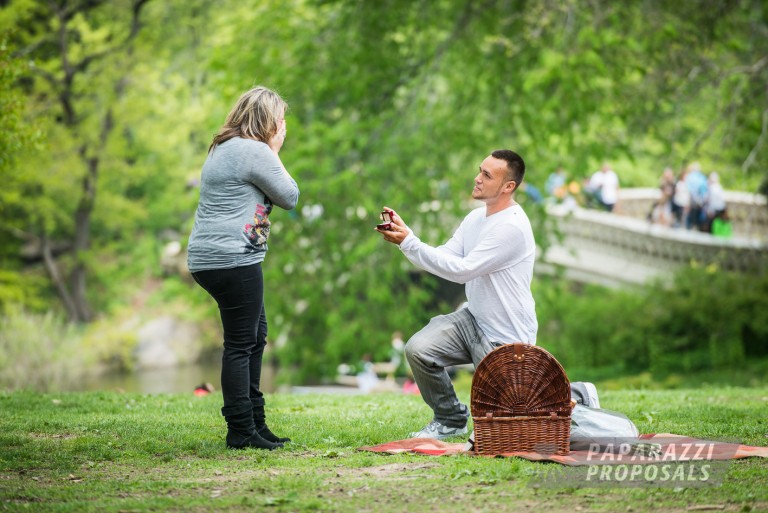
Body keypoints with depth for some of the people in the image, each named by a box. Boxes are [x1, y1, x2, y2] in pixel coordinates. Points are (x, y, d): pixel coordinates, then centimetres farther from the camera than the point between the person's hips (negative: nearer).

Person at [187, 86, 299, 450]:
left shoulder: (224, 148, 20)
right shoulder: (254, 152, -13)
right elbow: (289, 196, -7)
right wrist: (275, 153, 2)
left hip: (208, 257, 11)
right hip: (232, 259, -11)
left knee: (255, 338, 16)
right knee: (241, 343, -6)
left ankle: (254, 422, 22)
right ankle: (241, 430, -3)